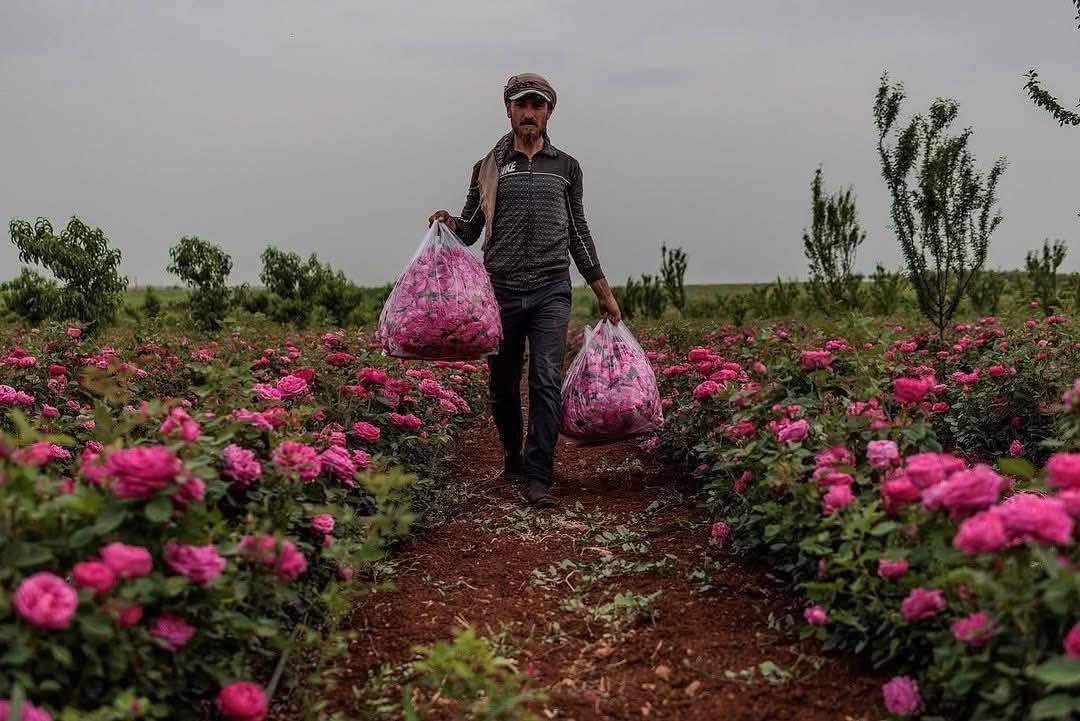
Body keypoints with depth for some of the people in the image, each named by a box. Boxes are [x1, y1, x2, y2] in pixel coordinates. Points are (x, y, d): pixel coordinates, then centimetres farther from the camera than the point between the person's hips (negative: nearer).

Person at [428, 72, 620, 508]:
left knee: (547, 381, -12)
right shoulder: (489, 167, 11)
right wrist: (448, 223, -12)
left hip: (551, 291, 0)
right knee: (503, 384, 8)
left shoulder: (566, 167, 13)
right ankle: (513, 457, 30)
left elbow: (578, 233, 17)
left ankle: (538, 477, -8)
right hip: (501, 291, 1)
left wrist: (603, 293, 15)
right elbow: (470, 231, 11)